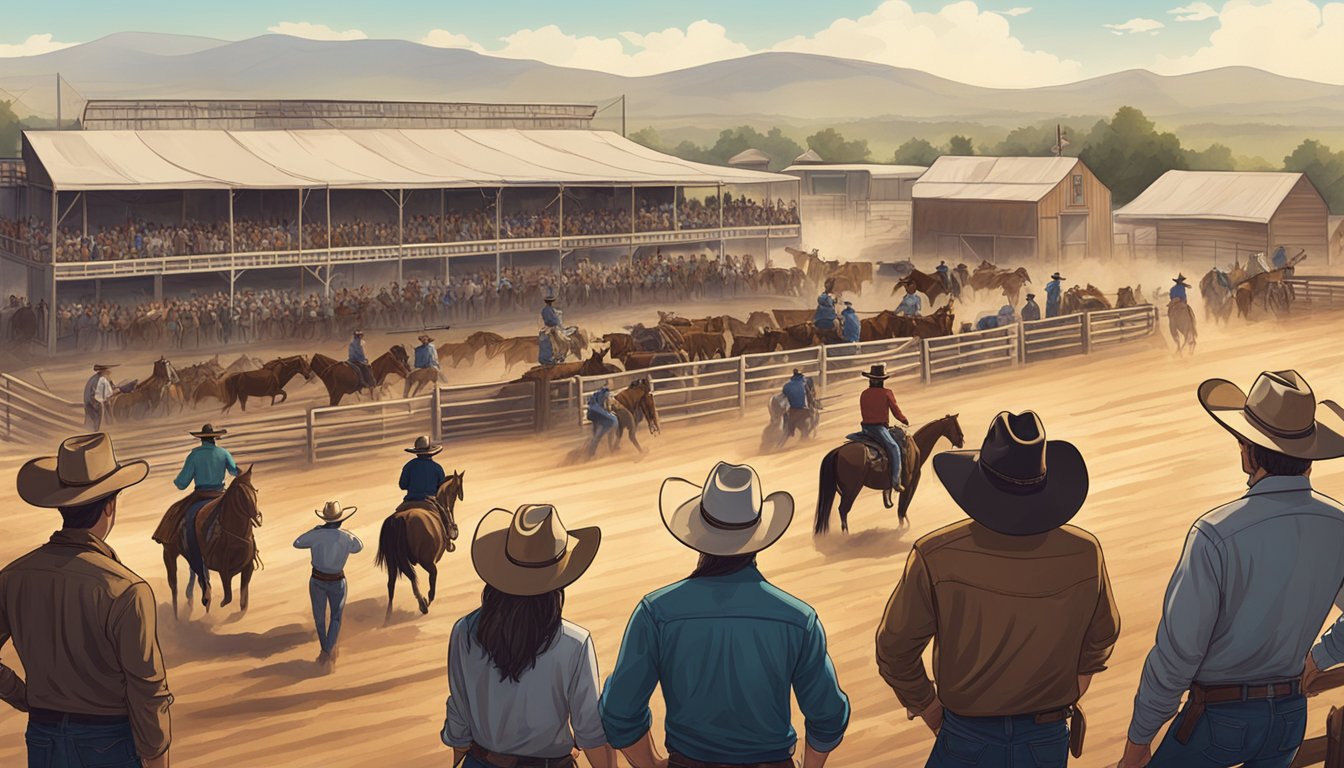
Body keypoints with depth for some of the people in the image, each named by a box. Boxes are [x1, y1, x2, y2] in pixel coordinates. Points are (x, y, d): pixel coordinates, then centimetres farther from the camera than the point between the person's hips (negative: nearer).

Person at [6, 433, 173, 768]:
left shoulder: (13, 577, -6)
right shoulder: (127, 592, -22)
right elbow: (148, 693, -17)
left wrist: (25, 699, 10)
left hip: (43, 738, 4)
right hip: (111, 740, -4)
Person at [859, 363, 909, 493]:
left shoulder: (864, 394, 10)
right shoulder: (887, 393, -5)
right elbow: (897, 412, 1)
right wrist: (905, 421, 20)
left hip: (865, 428, 6)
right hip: (879, 428, -6)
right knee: (894, 448, -5)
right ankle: (896, 481, -18)